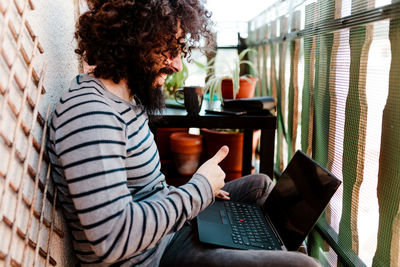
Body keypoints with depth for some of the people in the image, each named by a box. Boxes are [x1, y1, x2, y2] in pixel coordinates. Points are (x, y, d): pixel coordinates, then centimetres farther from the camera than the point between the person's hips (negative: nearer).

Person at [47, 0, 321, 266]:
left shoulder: (128, 97, 5)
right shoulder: (88, 112, -28)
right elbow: (114, 238, -34)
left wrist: (191, 191, 4)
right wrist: (200, 189, -23)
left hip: (165, 224, 10)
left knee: (261, 184, 21)